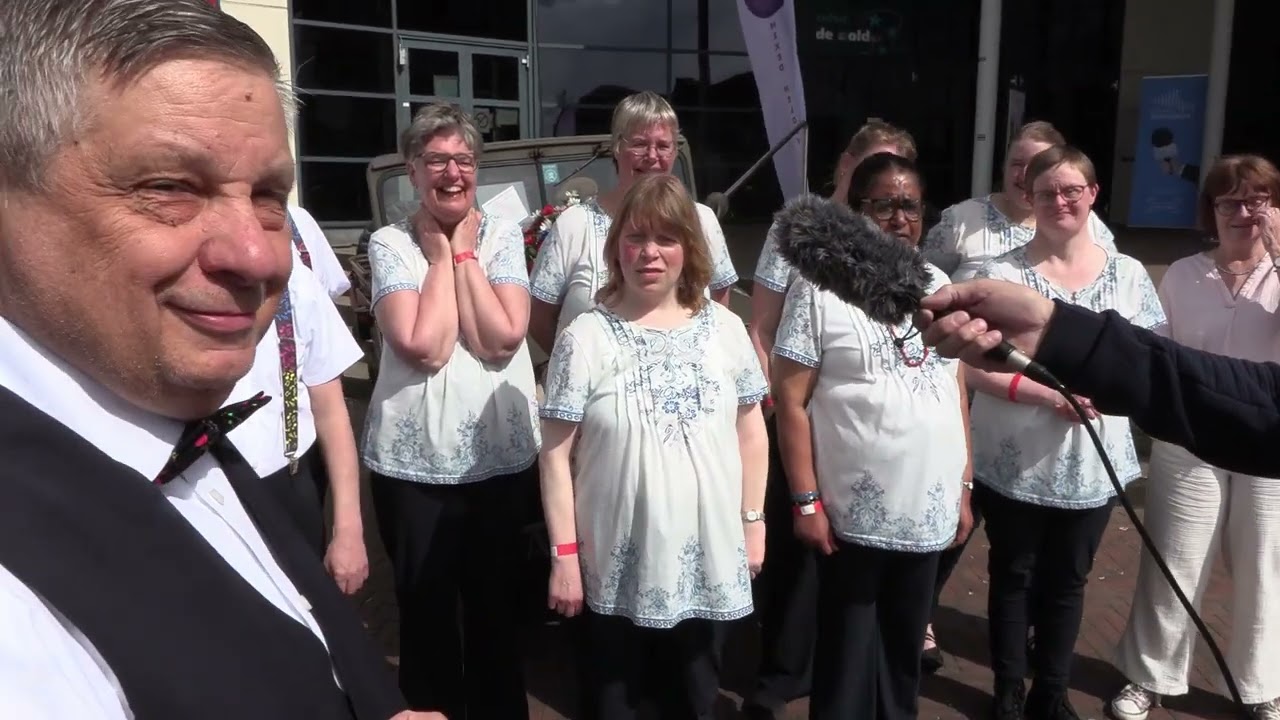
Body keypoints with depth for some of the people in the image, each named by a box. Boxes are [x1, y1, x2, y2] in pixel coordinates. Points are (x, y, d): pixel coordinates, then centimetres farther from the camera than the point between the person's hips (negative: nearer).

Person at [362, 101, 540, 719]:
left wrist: (464, 253, -10)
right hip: (414, 462, -1)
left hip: (502, 455, 2)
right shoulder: (390, 243, -4)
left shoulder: (503, 234, 1)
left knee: (496, 608, 18)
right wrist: (442, 255, -10)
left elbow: (503, 339, -14)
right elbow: (424, 347, -19)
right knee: (426, 614, 14)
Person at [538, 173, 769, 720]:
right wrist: (564, 553, -10)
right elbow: (556, 454, -8)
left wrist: (753, 521, 6)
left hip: (708, 561, 3)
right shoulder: (586, 338, -10)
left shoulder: (724, 328, 0)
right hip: (616, 568, -2)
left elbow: (751, 431, 7)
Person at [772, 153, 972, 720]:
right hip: (854, 515, -5)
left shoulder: (937, 285, 8)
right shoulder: (821, 288, -9)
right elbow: (790, 400, -10)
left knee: (904, 650, 20)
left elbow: (957, 390, 13)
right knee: (847, 656, 10)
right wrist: (806, 503, -13)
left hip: (928, 512, 5)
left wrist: (964, 487, 11)